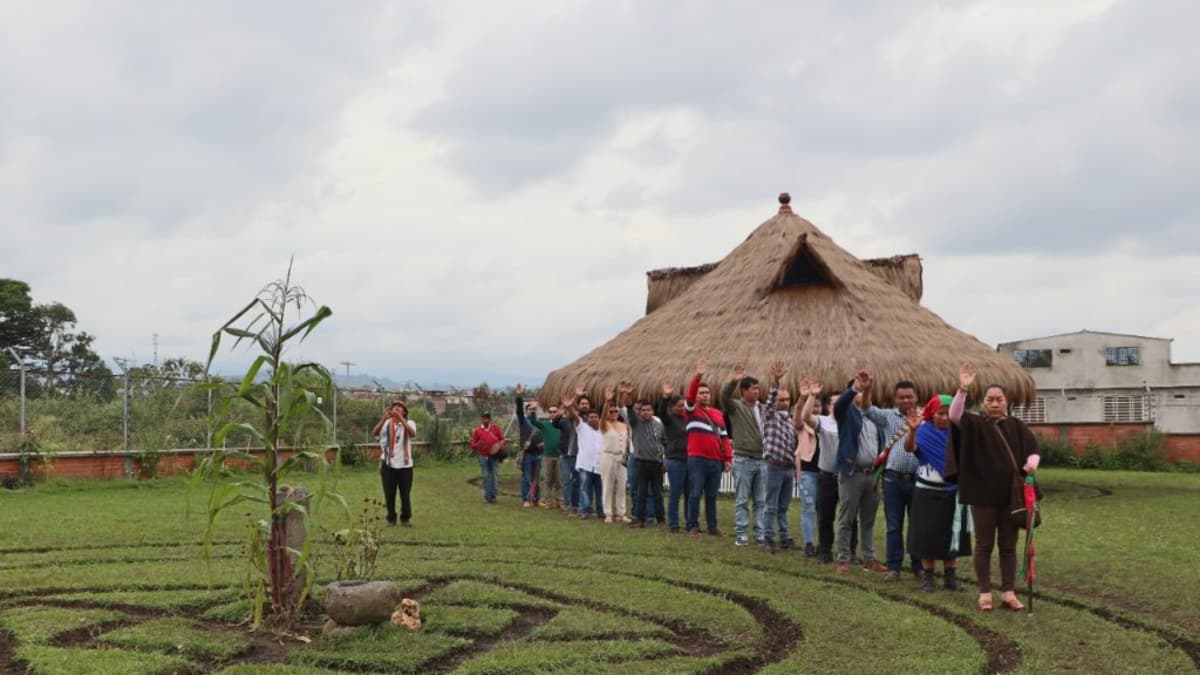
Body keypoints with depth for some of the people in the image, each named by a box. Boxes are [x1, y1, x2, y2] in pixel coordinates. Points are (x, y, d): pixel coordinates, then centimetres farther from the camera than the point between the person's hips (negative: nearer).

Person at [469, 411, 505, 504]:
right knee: (486, 477, 2)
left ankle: (494, 495, 4)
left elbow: (502, 439, 10)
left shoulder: (496, 428, 6)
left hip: (494, 456, 1)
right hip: (483, 457, -1)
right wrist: (478, 445, -19)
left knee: (495, 476, -1)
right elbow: (473, 445, 4)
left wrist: (500, 445, -12)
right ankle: (487, 496, 7)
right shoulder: (477, 430, 3)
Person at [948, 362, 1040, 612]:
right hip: (983, 495, -3)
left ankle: (1008, 592, 14)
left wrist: (1031, 463, -16)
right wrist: (963, 389, -37)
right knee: (984, 545, 3)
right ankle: (985, 592, 11)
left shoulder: (1016, 426, 7)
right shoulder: (974, 423, -2)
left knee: (1008, 545, 8)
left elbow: (1034, 450, 8)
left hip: (1011, 495, 3)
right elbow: (954, 416, -22)